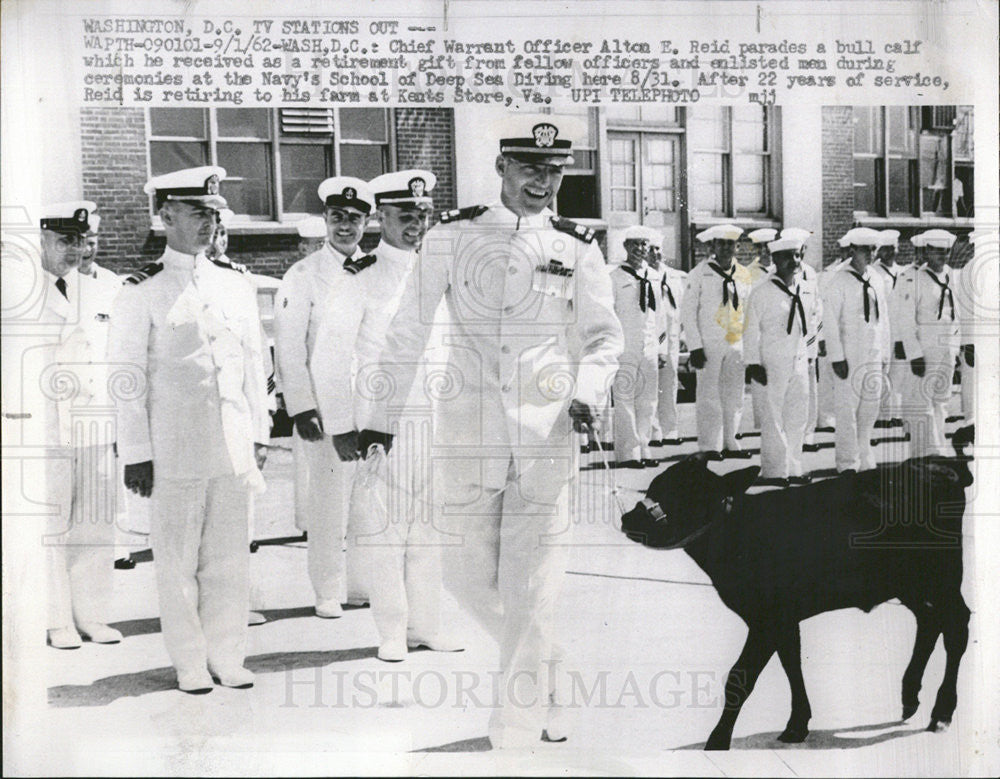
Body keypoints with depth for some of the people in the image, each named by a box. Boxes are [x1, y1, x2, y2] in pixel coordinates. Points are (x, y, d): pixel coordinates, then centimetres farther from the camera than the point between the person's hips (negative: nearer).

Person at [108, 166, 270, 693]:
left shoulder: (233, 284, 11)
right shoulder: (143, 291, -4)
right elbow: (127, 377, -4)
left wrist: (258, 434, 11)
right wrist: (135, 452, -7)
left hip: (233, 446, 4)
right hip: (175, 449, -4)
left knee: (230, 556, 9)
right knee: (179, 559, 4)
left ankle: (227, 654, 21)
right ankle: (190, 662, 17)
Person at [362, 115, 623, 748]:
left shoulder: (578, 249, 8)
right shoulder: (454, 236, 6)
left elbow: (604, 336, 9)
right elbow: (409, 333, 8)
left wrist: (587, 394, -11)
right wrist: (384, 415, 7)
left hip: (547, 435, -1)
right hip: (466, 430, 1)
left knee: (531, 589, -3)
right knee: (466, 573, 7)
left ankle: (519, 731, 8)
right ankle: (550, 682, 32)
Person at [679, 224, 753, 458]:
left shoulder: (743, 275, 11)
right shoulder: (700, 273, -3)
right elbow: (688, 312, -5)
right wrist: (695, 347, -11)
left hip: (737, 343, 5)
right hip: (709, 344, -5)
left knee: (734, 394, 8)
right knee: (709, 393, -3)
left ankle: (730, 443, 17)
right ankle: (709, 446, 2)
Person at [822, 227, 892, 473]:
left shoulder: (876, 280, 12)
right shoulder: (839, 282, -6)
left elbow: (883, 319, 17)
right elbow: (830, 321, -10)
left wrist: (884, 353, 14)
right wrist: (837, 357, -14)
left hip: (873, 358, 6)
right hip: (849, 357, -6)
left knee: (870, 410, 9)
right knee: (847, 411, -4)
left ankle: (865, 462, 19)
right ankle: (847, 464, 3)